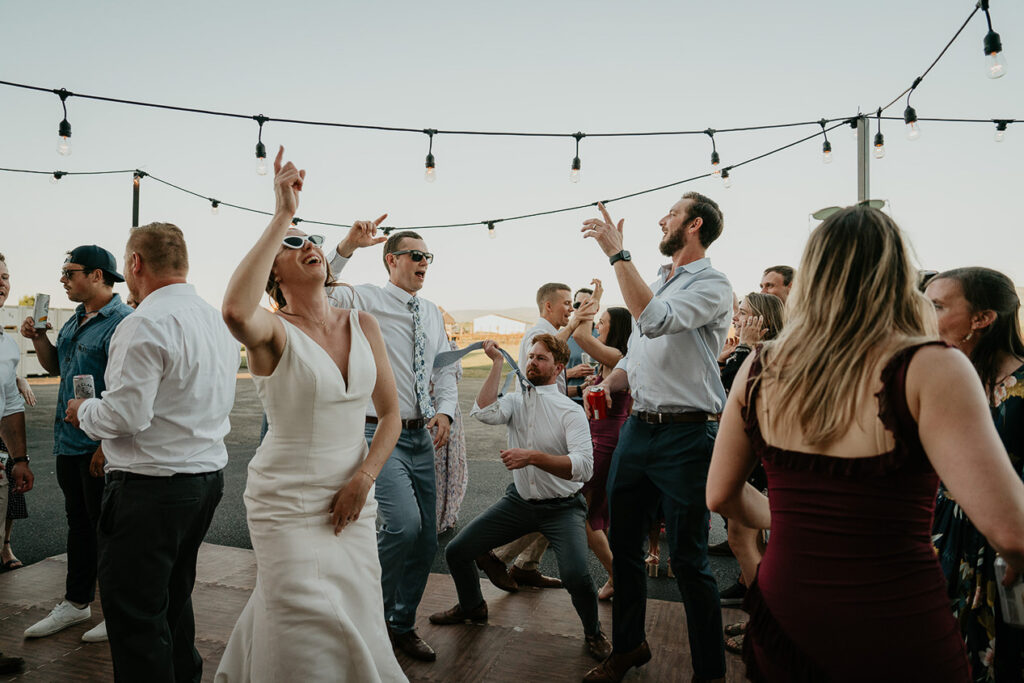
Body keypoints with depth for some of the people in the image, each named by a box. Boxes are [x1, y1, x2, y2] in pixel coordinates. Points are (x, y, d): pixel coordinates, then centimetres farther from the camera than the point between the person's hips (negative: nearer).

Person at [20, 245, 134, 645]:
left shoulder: (121, 322, -16)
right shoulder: (76, 321, 13)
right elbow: (55, 367, 25)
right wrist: (38, 339, 7)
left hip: (102, 447, -9)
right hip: (69, 443, 9)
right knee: (79, 522, 18)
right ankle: (76, 603, 33)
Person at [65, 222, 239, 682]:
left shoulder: (145, 324, -18)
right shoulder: (219, 321, 9)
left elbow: (124, 415, -22)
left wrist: (83, 412, -2)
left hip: (150, 487, -9)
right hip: (209, 474, 9)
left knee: (134, 615, 4)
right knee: (174, 599, 23)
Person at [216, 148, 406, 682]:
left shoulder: (363, 326, 2)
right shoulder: (274, 332, -12)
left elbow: (390, 415, 6)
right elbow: (236, 311, -38)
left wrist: (364, 478, -8)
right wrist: (282, 217, -31)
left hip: (351, 500, 5)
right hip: (287, 504, -5)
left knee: (355, 624, 16)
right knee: (313, 639, -1)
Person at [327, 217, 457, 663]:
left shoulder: (432, 314, 13)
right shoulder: (365, 300, -5)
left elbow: (446, 371, 15)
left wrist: (445, 410, -4)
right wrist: (347, 247, -30)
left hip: (422, 436, 7)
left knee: (426, 539, 11)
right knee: (403, 523, -22)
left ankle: (402, 626, 32)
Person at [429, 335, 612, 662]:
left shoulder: (571, 411, -14)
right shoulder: (516, 402, 0)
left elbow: (583, 466, -26)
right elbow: (484, 413, -21)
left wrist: (533, 457, -36)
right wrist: (497, 364, -19)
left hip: (561, 507, -4)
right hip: (519, 501, 5)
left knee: (575, 575, -28)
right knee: (456, 551, 3)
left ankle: (593, 632, 7)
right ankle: (472, 607, 35)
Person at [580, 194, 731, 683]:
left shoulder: (712, 285, -9)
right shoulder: (654, 282, 17)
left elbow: (655, 320, -27)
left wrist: (616, 252, -23)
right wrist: (611, 382, 5)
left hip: (685, 435, -8)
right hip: (637, 427, 8)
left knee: (688, 560, 2)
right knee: (623, 546, 16)